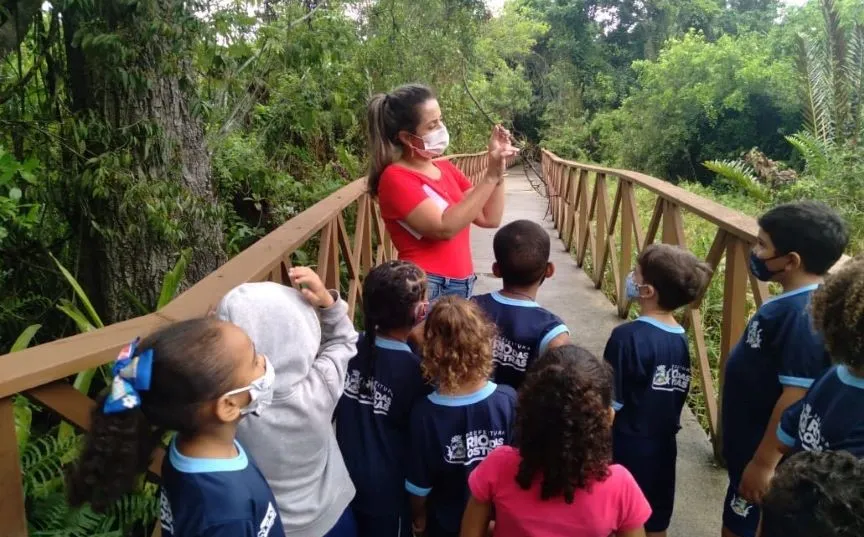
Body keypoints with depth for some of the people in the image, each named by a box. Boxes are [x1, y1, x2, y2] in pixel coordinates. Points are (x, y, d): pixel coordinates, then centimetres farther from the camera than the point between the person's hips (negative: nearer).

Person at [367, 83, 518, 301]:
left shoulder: (446, 169, 10)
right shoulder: (395, 177, -11)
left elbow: (489, 218, 8)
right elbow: (444, 228, -23)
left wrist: (498, 170, -4)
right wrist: (491, 176, -21)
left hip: (462, 285, 7)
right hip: (426, 290, -6)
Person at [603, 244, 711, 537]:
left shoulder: (628, 337, -22)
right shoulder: (681, 339, -2)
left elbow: (610, 405, -19)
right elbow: (675, 398, 6)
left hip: (626, 450, -6)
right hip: (663, 447, 6)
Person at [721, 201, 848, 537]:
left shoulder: (802, 315, -27)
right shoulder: (791, 303, 2)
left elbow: (796, 398, -27)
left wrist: (764, 463, -22)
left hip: (765, 453, -9)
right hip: (748, 443, 9)